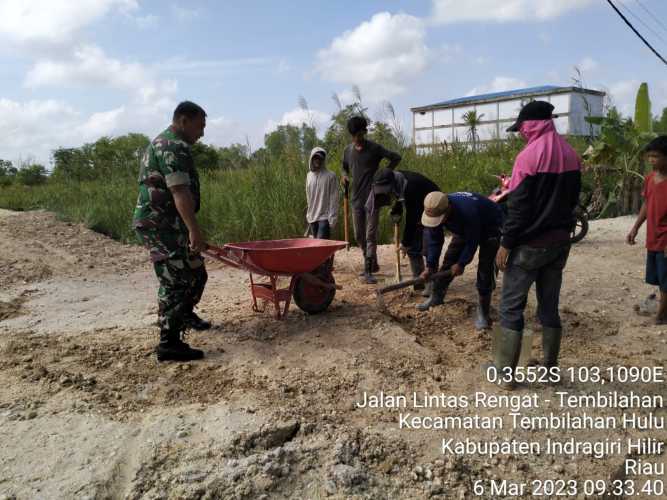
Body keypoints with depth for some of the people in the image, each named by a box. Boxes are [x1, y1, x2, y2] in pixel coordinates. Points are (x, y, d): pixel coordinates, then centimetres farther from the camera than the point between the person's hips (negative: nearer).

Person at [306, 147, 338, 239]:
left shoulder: (330, 176, -6)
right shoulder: (309, 176, 11)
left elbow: (334, 199, -9)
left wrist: (332, 218, -14)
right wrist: (309, 214, 15)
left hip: (325, 217, -6)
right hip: (312, 217, 6)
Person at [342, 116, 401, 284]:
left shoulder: (374, 148, -6)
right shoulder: (348, 150, 8)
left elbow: (396, 157, -1)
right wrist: (344, 175, 4)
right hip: (356, 199, 6)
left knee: (371, 235, -8)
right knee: (359, 236, 11)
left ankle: (368, 271, -7)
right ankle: (373, 264, 28)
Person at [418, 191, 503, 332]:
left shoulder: (468, 211, -45)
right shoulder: (434, 211, -25)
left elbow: (472, 242, -30)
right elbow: (434, 240, -15)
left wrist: (461, 263, -20)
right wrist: (430, 266, -18)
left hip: (491, 227, -6)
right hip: (464, 229, 6)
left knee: (485, 268, -14)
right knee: (449, 260, 3)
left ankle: (483, 311, -3)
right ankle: (436, 296, 20)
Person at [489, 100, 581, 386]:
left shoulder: (528, 156, -16)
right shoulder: (571, 155, 7)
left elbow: (518, 206, -17)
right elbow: (572, 198, 15)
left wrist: (506, 244, -11)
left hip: (529, 244, -7)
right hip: (560, 242, 7)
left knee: (511, 307, 2)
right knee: (550, 306, 14)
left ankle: (505, 372, 7)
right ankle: (550, 368, 23)